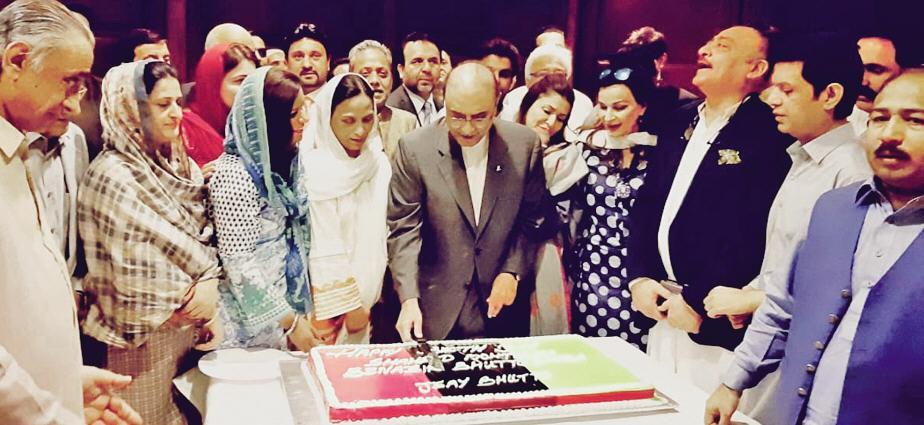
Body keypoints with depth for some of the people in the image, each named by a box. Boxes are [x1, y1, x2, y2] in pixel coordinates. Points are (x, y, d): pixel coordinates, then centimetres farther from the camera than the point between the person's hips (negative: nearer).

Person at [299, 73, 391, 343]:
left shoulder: (378, 163, 2)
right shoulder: (314, 170, -14)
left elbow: (386, 231, 9)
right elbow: (324, 251, -13)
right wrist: (347, 304, -11)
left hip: (374, 290, 5)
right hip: (334, 296, -5)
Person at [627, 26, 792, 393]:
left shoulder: (768, 134, -12)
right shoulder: (681, 123, 12)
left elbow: (756, 233, -20)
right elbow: (648, 203, 12)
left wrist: (697, 302, -17)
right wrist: (639, 278, 1)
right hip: (662, 312, 7)